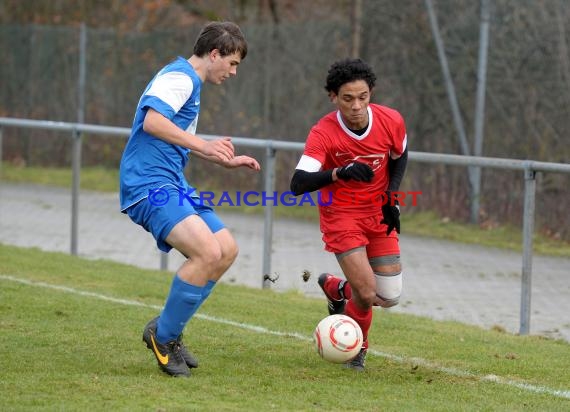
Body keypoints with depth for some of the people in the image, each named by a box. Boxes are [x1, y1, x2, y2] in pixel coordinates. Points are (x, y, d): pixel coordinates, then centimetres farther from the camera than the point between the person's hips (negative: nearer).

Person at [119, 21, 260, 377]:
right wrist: (204, 146, -26)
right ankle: (163, 335, -8)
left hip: (173, 185, 11)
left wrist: (225, 160, 35)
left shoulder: (189, 81, 23)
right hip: (150, 184, -11)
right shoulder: (179, 77, -9)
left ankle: (169, 330, 14)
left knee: (228, 250, 7)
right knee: (208, 252, -24)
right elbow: (153, 121, -26)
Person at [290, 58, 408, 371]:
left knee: (389, 298, 0)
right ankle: (358, 349, 17)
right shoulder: (323, 133, -24)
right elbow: (298, 184, -34)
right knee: (367, 295, -15)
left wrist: (392, 198, -3)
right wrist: (339, 173, -49)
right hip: (340, 214, -4)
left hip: (379, 214, 4)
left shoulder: (391, 121, -14)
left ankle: (336, 288, 32)